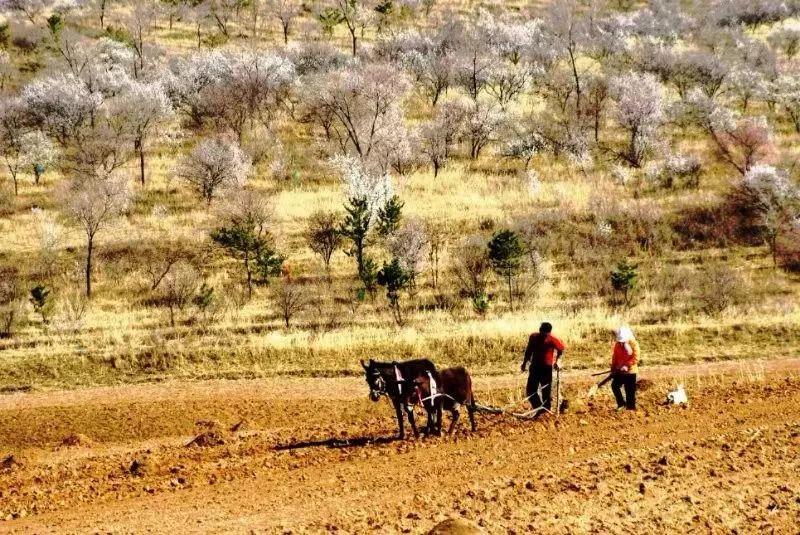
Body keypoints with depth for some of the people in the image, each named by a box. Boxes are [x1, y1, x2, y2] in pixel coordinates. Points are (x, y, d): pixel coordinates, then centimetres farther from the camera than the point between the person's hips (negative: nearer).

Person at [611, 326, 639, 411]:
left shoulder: (633, 344, -13)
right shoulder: (617, 344, 3)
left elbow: (635, 359, -17)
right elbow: (614, 357, 10)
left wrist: (627, 365, -25)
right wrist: (613, 369, 5)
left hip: (630, 371, -5)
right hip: (620, 371, 5)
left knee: (630, 390, -1)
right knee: (615, 386, 2)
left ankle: (631, 407, 11)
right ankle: (621, 403, 16)